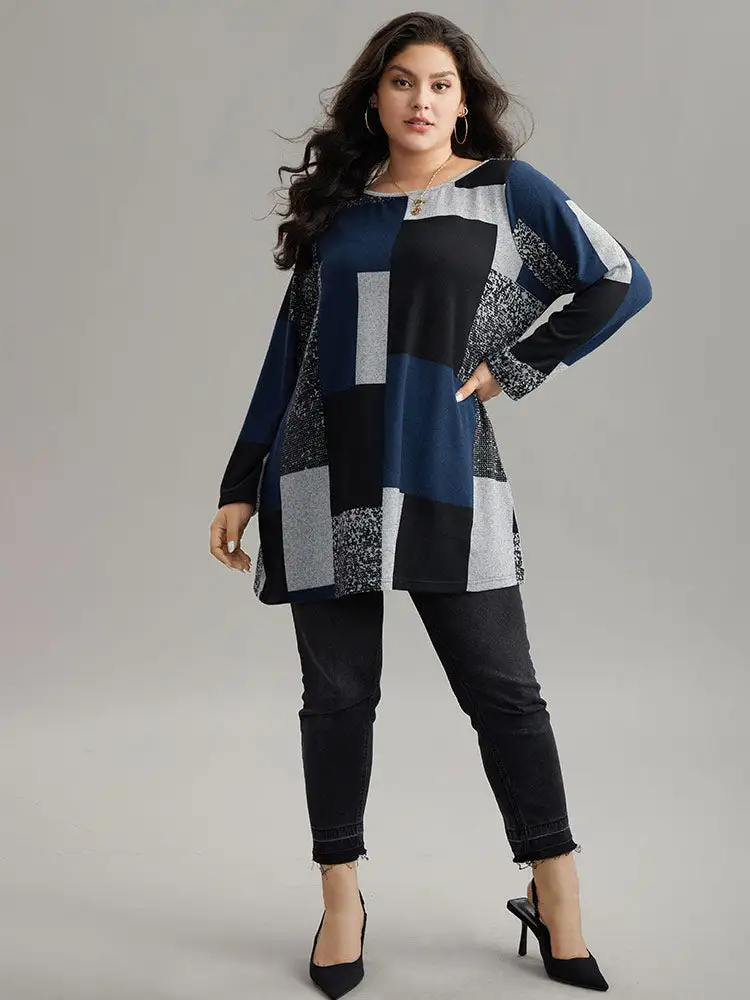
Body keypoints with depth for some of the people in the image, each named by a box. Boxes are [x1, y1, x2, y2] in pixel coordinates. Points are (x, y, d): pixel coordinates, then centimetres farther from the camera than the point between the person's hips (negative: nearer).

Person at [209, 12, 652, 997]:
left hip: (443, 472, -3)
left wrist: (512, 368, -2)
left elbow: (620, 281, 4)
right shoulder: (337, 206, 14)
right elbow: (290, 352, 14)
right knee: (337, 693, 6)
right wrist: (242, 484, 11)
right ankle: (342, 904, 20)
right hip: (325, 479, 3)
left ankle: (558, 905, 15)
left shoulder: (507, 187, 6)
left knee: (502, 689, 0)